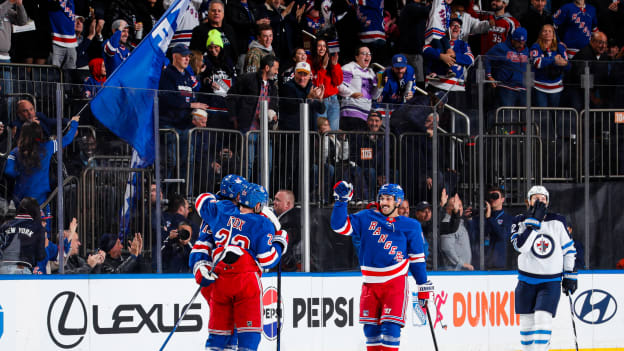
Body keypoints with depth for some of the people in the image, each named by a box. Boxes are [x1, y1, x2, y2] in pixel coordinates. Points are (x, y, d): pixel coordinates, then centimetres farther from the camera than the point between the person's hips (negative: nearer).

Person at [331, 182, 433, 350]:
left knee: (391, 327, -14)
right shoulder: (367, 218, 5)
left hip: (395, 283, -3)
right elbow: (340, 226, -1)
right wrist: (342, 200, -12)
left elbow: (417, 259, 8)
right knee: (371, 328, 6)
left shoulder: (410, 226, 3)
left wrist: (423, 286, 7)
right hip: (370, 284, 3)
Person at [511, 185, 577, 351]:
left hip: (551, 281, -1)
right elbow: (521, 246, -21)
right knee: (526, 321, 6)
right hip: (526, 280, 1)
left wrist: (570, 275, 7)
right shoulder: (521, 221, -3)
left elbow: (568, 249, 9)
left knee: (542, 318, -17)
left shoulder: (557, 222, 0)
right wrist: (533, 221, -22)